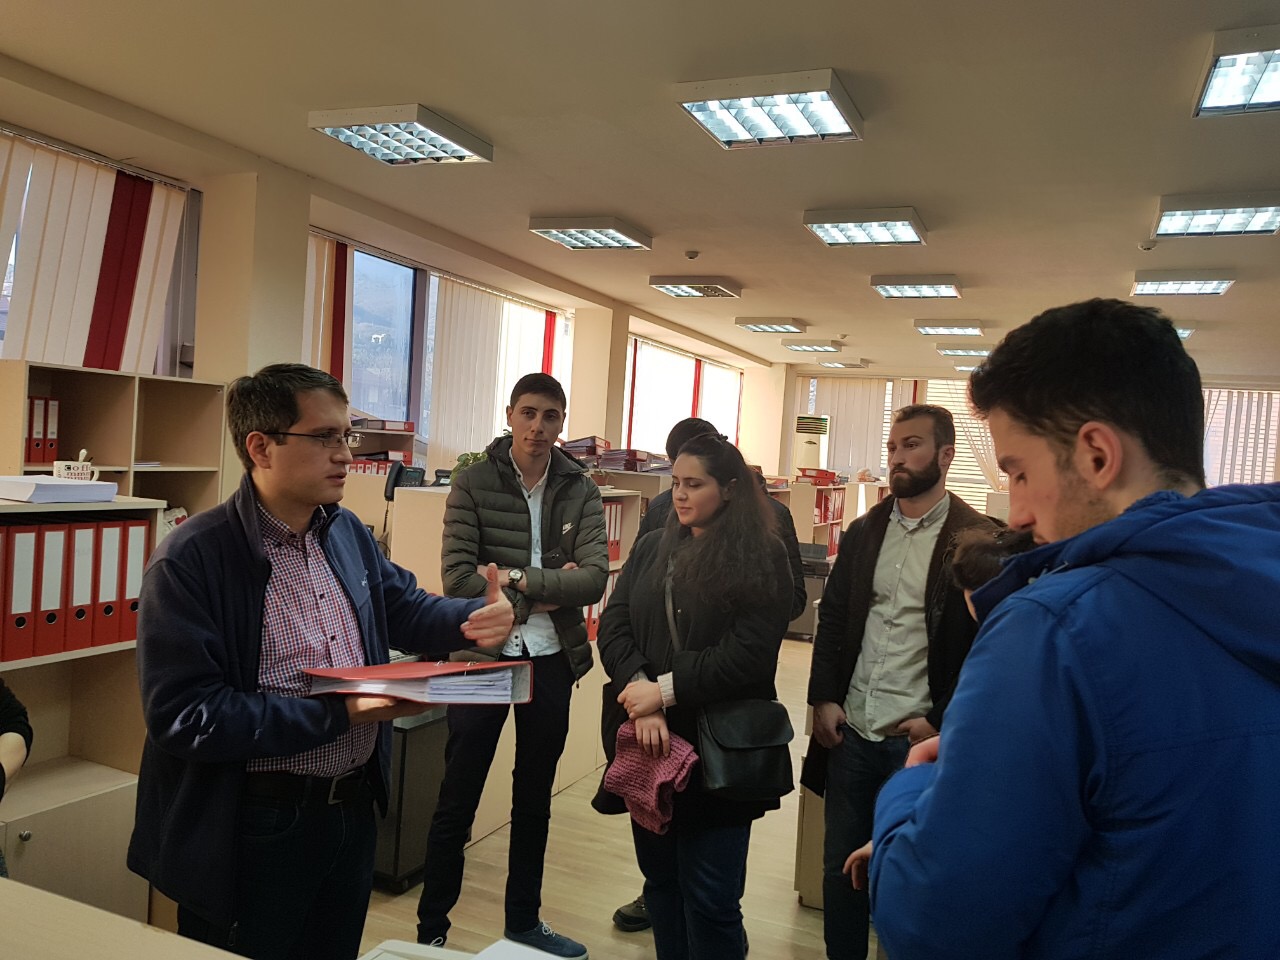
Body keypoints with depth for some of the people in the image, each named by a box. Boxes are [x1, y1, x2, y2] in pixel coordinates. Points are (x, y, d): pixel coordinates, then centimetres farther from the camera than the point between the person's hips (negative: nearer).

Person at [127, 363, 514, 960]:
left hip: (353, 808, 7)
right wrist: (341, 713, -27)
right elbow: (184, 716, -24)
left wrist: (476, 618, -11)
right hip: (255, 828, -7)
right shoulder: (190, 562, -20)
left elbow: (403, 607, 12)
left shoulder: (347, 532, 4)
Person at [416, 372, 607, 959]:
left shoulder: (580, 491, 0)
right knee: (457, 801, 8)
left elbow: (594, 579, -12)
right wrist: (548, 591, -14)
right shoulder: (473, 483, -7)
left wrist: (517, 579, -18)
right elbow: (458, 578, -16)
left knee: (534, 800, 17)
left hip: (551, 660, 3)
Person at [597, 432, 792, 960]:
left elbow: (748, 653, -14)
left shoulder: (761, 557, -5)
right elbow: (613, 627, -1)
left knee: (709, 896, 3)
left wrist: (665, 691, -16)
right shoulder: (650, 548, 9)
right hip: (650, 740, 5)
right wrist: (641, 700, -16)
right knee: (660, 877, 16)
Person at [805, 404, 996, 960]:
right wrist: (824, 699, 1)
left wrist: (940, 721, -11)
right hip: (850, 732, 4)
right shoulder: (863, 533, 8)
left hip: (916, 739, -4)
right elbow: (832, 618, 11)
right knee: (840, 866, 15)